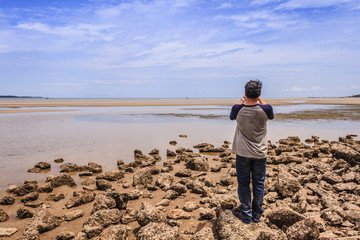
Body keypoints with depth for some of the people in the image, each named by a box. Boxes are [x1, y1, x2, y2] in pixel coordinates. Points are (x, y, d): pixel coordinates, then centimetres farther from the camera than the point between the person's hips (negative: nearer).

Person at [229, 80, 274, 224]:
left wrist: (242, 100, 15)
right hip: (260, 153, 1)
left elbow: (232, 116, 10)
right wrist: (260, 99, 12)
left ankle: (246, 213, 22)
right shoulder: (265, 109, -15)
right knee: (259, 183, 14)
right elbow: (271, 115, 10)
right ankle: (257, 214, 27)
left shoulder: (238, 109, -15)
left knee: (243, 183, 11)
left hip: (242, 153, -1)